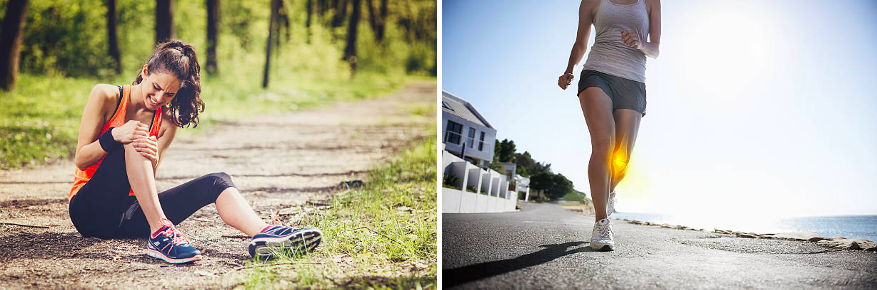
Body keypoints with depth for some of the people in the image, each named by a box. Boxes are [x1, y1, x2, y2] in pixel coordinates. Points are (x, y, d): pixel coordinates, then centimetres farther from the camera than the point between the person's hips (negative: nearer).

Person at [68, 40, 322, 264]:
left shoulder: (167, 123, 7)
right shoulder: (106, 96, -2)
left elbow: (147, 182, -3)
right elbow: (81, 159, -7)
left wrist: (153, 159, -27)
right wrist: (114, 135, -26)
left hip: (129, 217, 4)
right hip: (89, 210, -3)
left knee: (217, 182, -19)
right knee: (133, 141, -31)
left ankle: (264, 234, -46)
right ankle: (161, 232, -40)